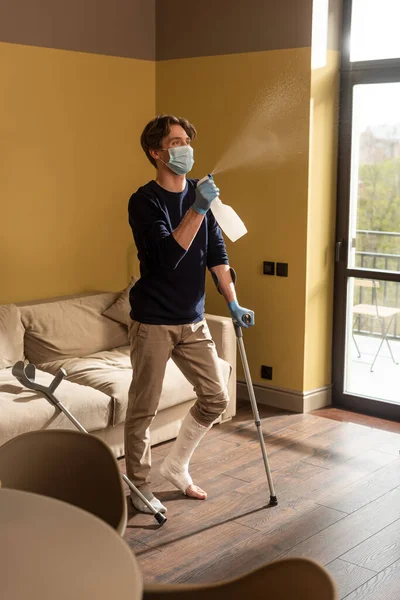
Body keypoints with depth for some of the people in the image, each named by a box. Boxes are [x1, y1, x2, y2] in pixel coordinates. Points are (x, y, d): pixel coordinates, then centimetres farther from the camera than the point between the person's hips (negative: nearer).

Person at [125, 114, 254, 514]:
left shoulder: (199, 194, 6)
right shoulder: (144, 201, -12)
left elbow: (216, 253, 9)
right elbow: (169, 255, -24)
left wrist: (232, 302, 5)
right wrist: (198, 209, -31)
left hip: (192, 321, 6)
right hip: (153, 322, -6)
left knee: (216, 398, 8)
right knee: (143, 408, 4)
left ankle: (176, 467, 27)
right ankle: (139, 486, 22)